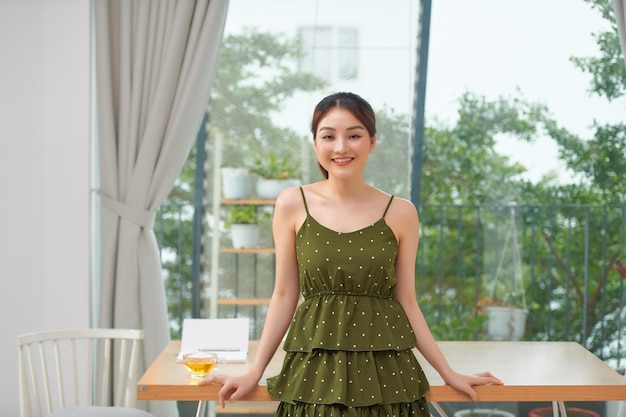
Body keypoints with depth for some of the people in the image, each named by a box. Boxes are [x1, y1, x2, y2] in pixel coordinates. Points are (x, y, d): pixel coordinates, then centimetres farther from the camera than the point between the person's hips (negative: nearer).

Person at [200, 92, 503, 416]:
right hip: (314, 368, 0)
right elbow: (285, 295, 2)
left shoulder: (401, 213, -1)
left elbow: (406, 302, 4)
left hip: (385, 368, 0)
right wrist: (255, 372, -1)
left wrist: (448, 373, 4)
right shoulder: (292, 204, -1)